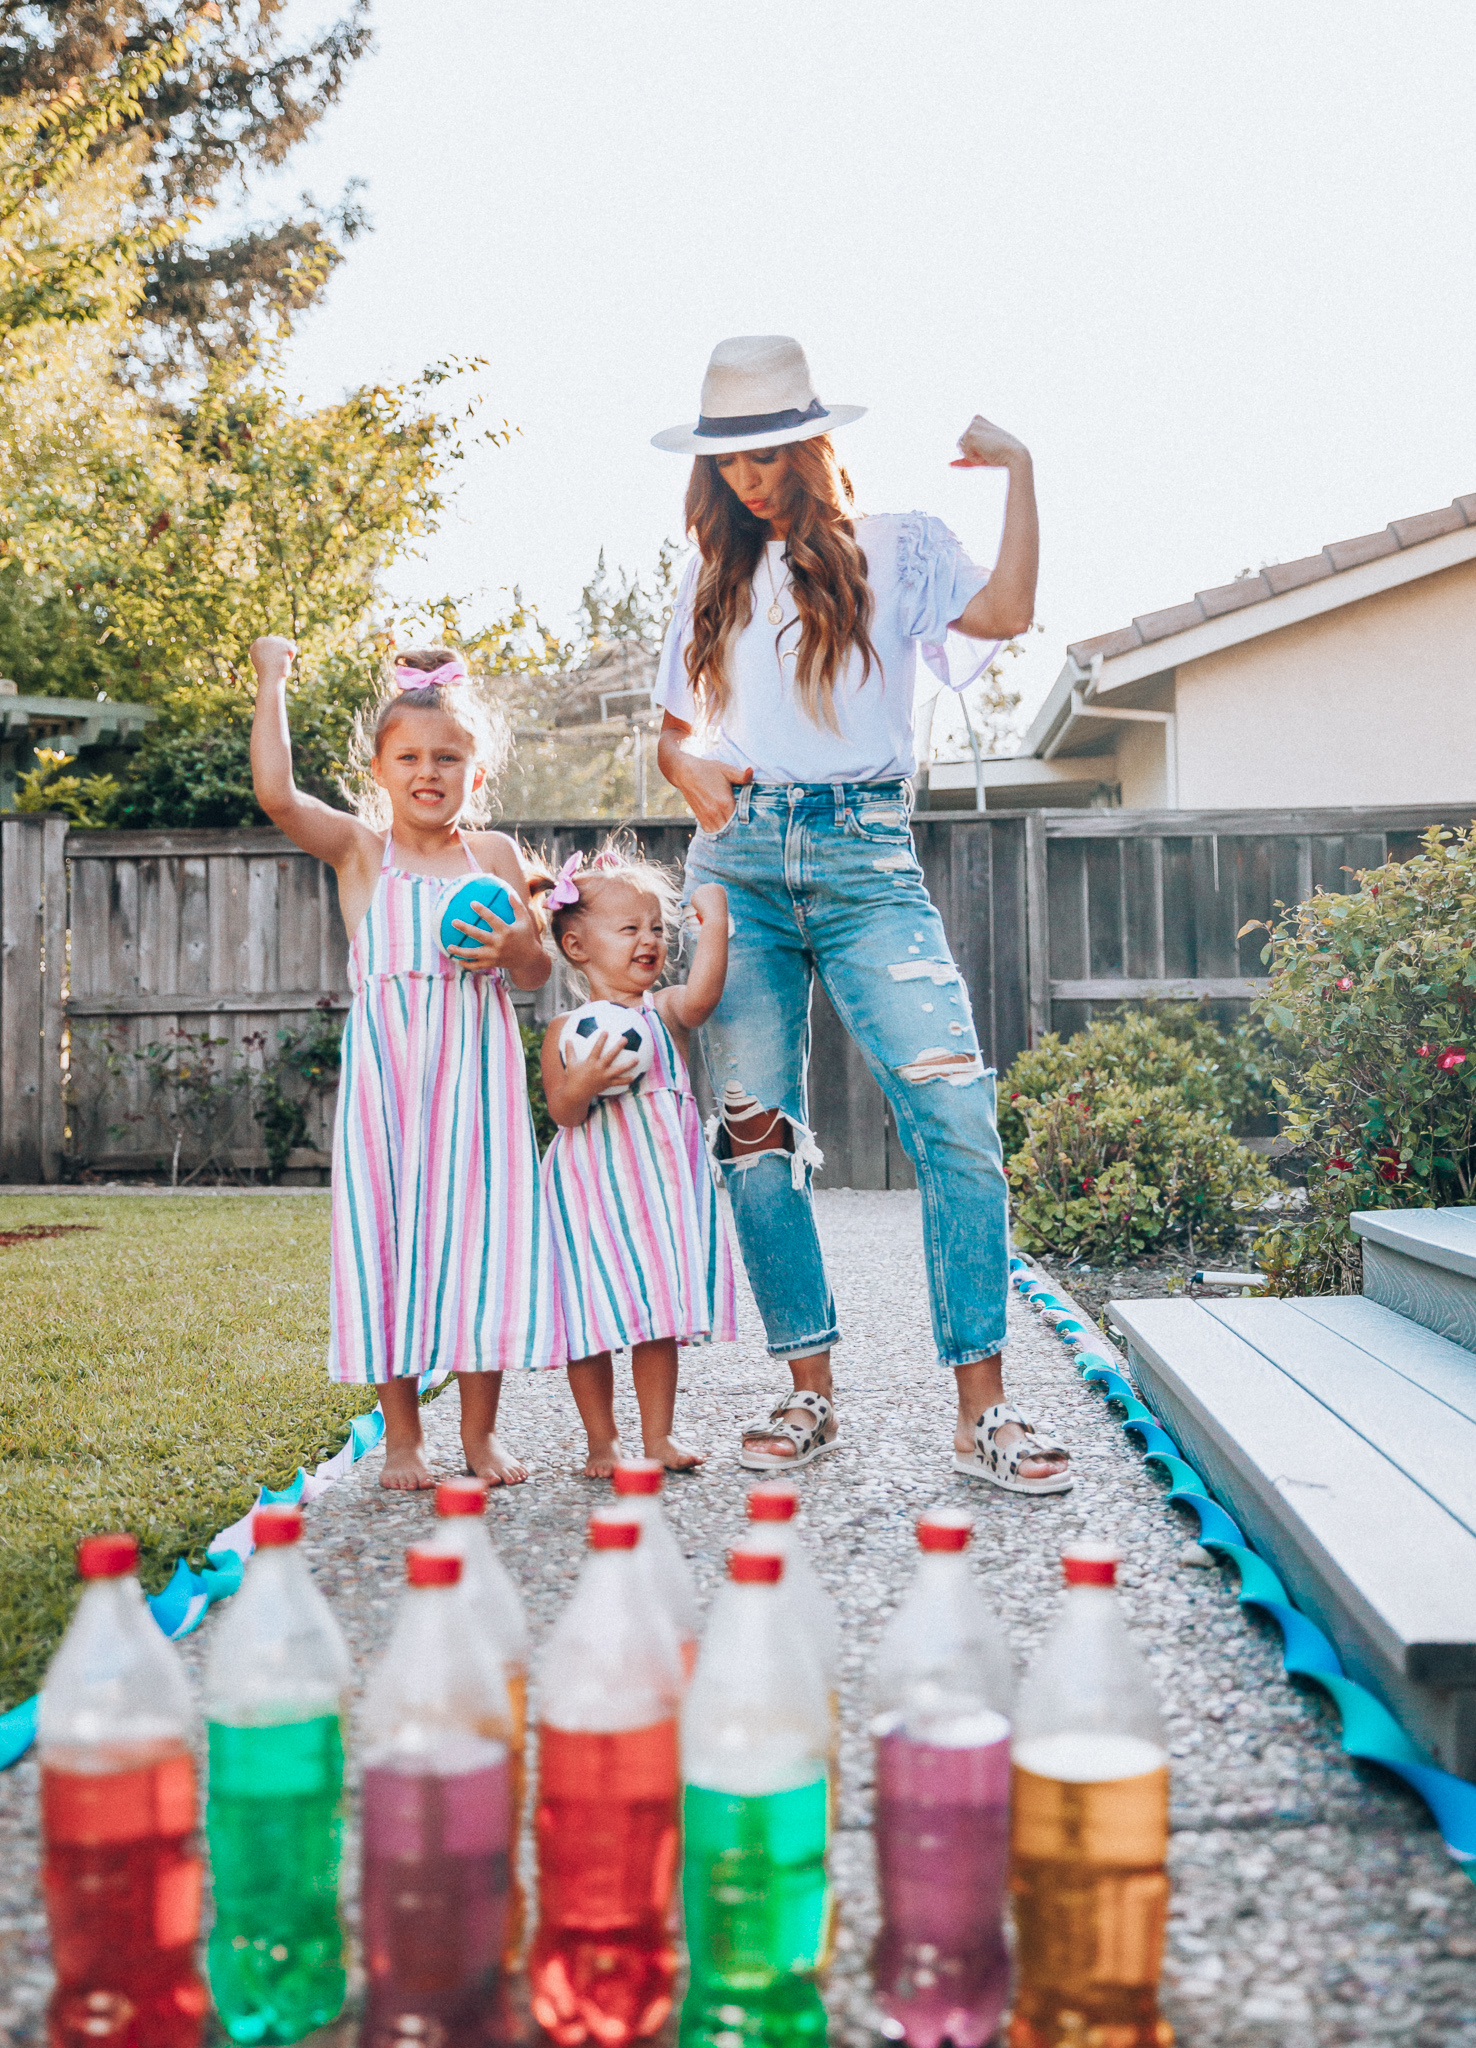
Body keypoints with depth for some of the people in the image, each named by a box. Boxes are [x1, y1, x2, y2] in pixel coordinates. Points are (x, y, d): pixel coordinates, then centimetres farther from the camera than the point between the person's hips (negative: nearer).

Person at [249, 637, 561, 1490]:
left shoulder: (495, 856, 8)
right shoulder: (360, 848, 3)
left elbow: (538, 974, 10)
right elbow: (277, 795, -14)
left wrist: (517, 949, -13)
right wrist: (272, 683, -9)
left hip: (475, 1067, 1)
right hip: (386, 1068, -1)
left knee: (481, 1228, 2)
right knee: (387, 1233, 0)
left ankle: (481, 1428, 16)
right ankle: (402, 1435, 14)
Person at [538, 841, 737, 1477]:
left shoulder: (667, 1011, 6)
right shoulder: (565, 1029, 3)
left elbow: (701, 995, -18)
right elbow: (562, 1112, -5)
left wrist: (713, 919, -19)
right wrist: (582, 1083, -25)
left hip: (662, 1182, 1)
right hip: (591, 1188, -1)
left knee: (659, 1312, 4)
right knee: (594, 1313, 1)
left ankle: (658, 1435, 15)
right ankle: (602, 1440, 14)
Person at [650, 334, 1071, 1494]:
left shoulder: (895, 549, 12)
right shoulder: (712, 584, 19)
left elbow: (1006, 612, -6)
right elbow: (674, 731, 23)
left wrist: (1017, 466, -4)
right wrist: (690, 771, 1)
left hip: (865, 859, -3)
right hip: (739, 863, 3)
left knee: (956, 1115, -16)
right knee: (757, 1131, 1)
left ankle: (983, 1408, -12)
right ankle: (811, 1394, 11)